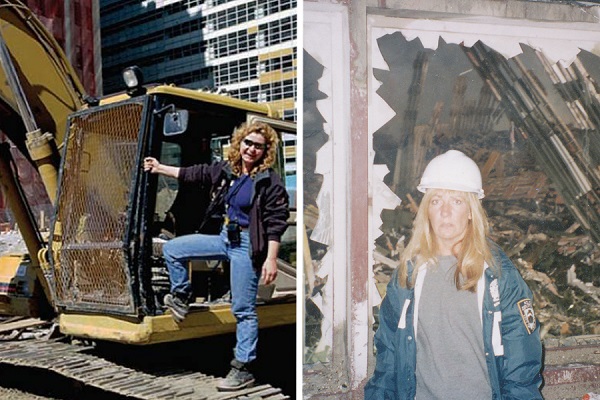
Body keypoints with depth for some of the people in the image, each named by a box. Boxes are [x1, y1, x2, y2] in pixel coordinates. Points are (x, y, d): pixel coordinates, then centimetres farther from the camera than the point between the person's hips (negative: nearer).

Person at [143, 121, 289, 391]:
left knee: (243, 310, -3)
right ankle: (181, 298, 28)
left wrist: (271, 259, -21)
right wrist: (159, 168, 24)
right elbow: (195, 173, 18)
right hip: (225, 237, 7)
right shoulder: (226, 169, 5)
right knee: (172, 249, 9)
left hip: (247, 245, -7)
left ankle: (243, 370, 6)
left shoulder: (269, 182, -13)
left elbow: (276, 224, -15)